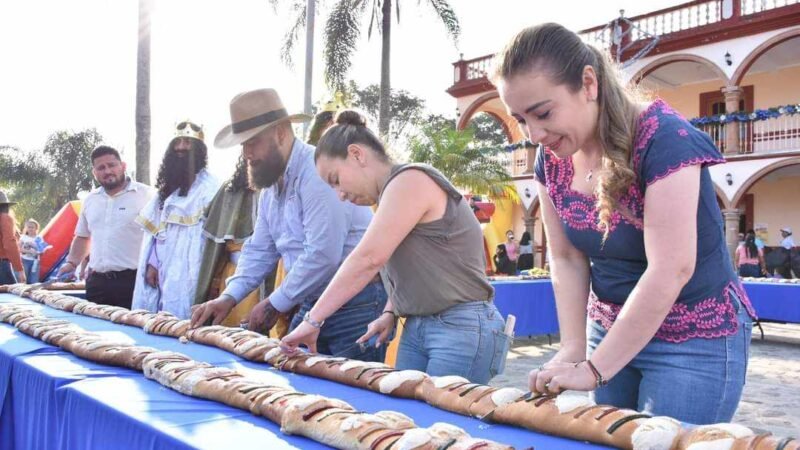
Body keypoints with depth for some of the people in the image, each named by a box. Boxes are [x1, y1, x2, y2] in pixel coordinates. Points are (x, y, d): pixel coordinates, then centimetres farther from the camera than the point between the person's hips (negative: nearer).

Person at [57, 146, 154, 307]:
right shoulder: (90, 200, 16)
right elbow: (82, 237, 27)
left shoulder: (145, 195, -4)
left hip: (133, 280, -6)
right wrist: (72, 263, 12)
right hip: (97, 281, 6)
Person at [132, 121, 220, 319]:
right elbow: (154, 230, 17)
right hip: (160, 274, 7)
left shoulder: (209, 187, -7)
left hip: (185, 277, -7)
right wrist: (151, 264, 6)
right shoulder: (168, 185, 18)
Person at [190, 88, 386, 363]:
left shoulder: (318, 172, -19)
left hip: (356, 308, -9)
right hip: (310, 306, 9)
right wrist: (229, 297, 2)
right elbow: (260, 250, 17)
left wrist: (275, 304, -14)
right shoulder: (272, 184, 13)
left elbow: (322, 255, -25)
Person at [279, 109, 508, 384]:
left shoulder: (409, 181, -13)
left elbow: (368, 259, -21)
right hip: (416, 329, 9)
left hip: (463, 328, -9)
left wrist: (312, 320, -19)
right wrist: (389, 314, -1)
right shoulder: (392, 196, 16)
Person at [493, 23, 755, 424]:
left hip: (695, 340, -6)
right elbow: (566, 259, 0)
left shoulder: (662, 139, -23)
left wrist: (593, 369, -25)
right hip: (611, 331, 6)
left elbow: (670, 270, -27)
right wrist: (573, 347, -11)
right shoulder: (551, 159, -3)